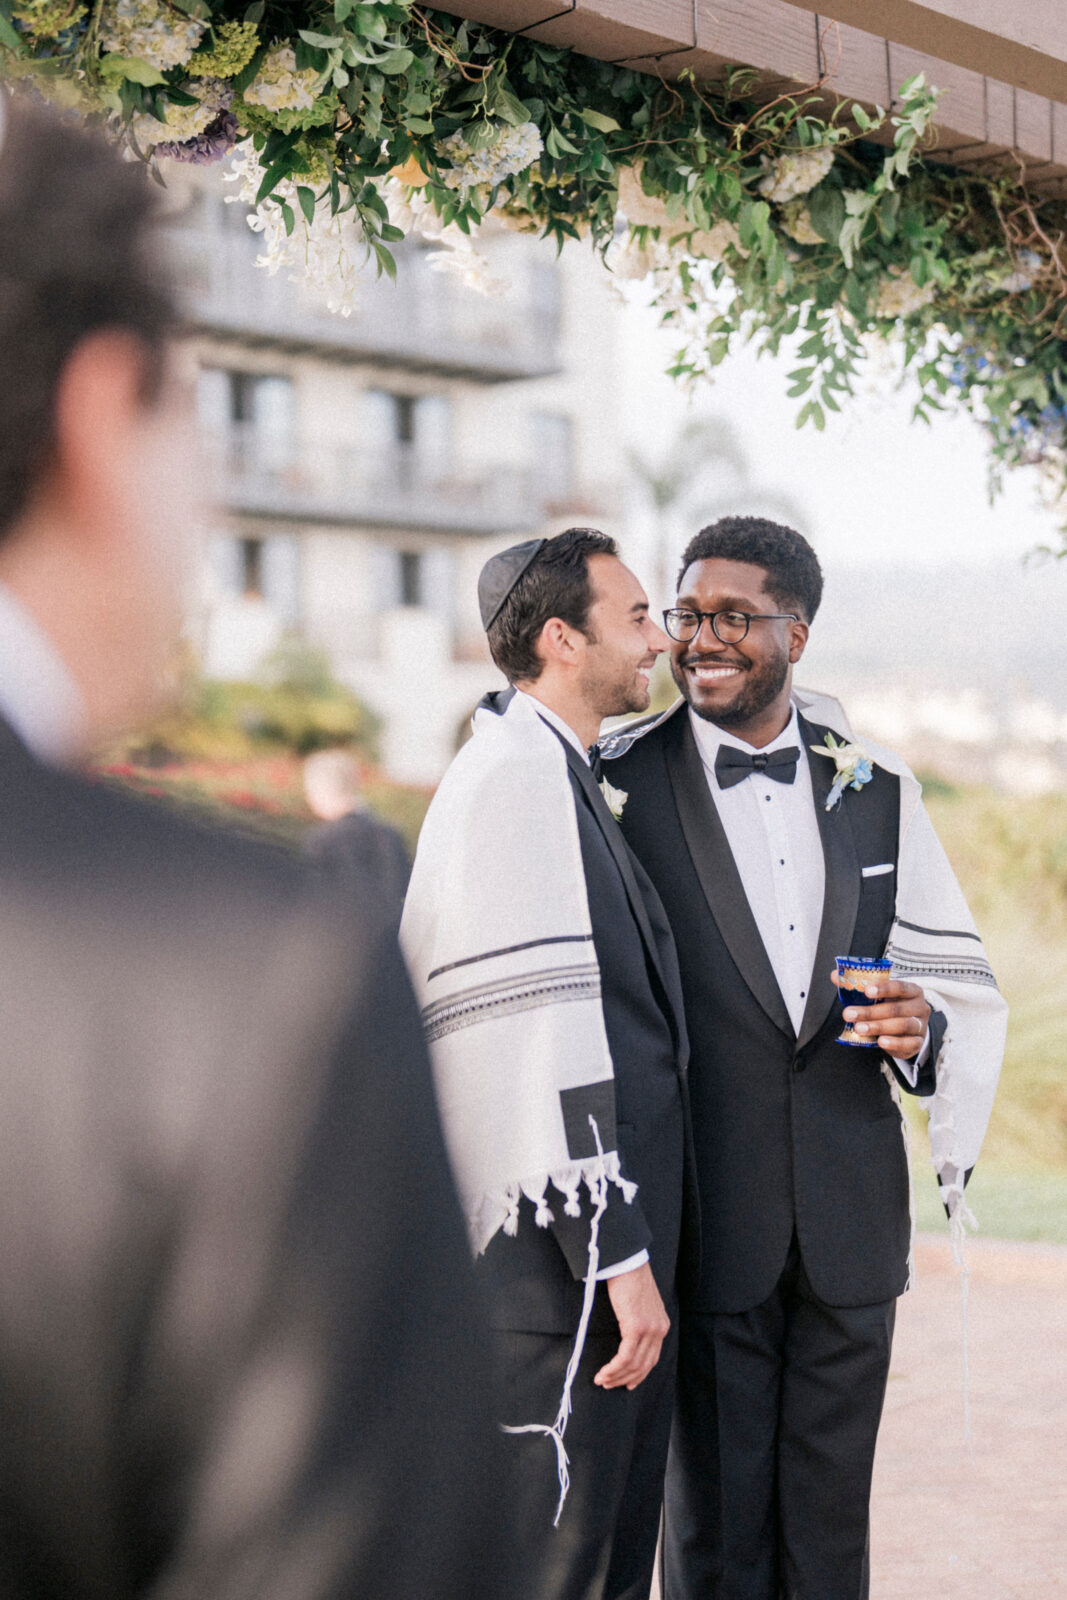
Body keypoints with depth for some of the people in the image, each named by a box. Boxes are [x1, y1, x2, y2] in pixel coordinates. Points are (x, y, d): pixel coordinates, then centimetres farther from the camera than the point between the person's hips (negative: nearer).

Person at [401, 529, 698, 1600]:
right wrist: (617, 1255, -21)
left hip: (603, 1254, 10)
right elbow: (543, 1038, -21)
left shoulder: (561, 777, 20)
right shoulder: (517, 777, -14)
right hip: (555, 1262, -10)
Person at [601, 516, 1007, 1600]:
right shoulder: (620, 782, -2)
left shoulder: (875, 785, 8)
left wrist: (926, 1024, -9)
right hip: (705, 1215, -3)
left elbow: (961, 976, 14)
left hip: (851, 1220, 3)